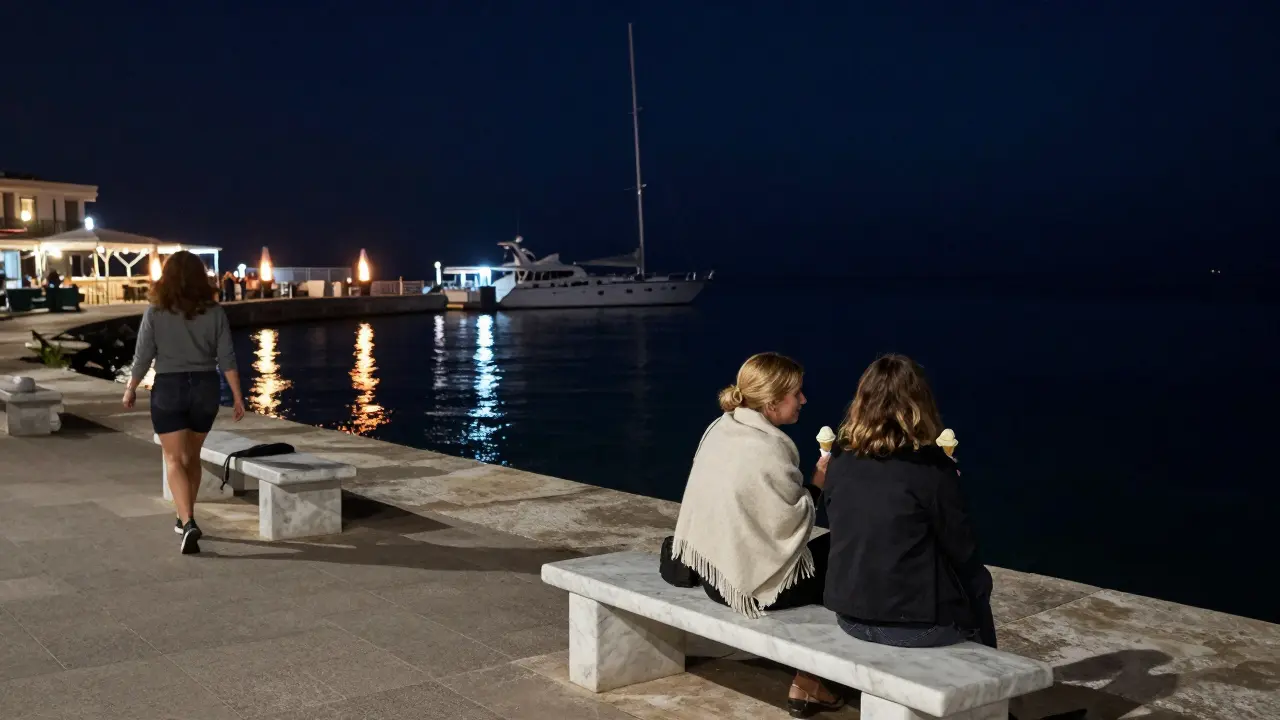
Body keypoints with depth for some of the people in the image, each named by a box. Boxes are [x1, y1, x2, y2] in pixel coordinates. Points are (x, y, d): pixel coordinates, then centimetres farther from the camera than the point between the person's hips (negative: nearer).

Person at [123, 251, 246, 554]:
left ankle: (188, 523, -17)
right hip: (205, 388, 3)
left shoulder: (155, 313, -7)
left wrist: (130, 389, 10)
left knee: (174, 459, 0)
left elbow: (143, 357, -5)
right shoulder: (214, 312, -3)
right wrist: (237, 396, 0)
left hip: (169, 389, -3)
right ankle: (185, 518, 31)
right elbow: (226, 358, -5)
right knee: (192, 455, 19)